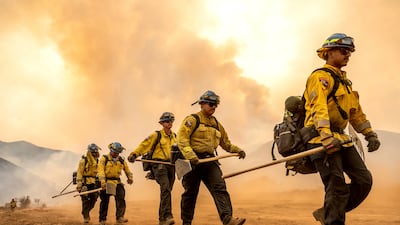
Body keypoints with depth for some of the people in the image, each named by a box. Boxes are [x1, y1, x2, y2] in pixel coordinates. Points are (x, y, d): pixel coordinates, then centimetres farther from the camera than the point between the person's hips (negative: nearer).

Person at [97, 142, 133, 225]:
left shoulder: (121, 160, 11)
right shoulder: (104, 159, -3)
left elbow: (127, 170, 20)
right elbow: (101, 171, -13)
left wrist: (130, 178, 6)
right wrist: (102, 181, -26)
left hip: (117, 182, 3)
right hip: (106, 182, -3)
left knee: (121, 199, -13)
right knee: (105, 202, 5)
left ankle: (120, 217, -15)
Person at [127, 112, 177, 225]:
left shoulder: (174, 136, 15)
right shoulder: (156, 135, -1)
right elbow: (144, 145, -7)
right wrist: (134, 154, -20)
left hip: (171, 165, 6)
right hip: (159, 164, -6)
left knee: (167, 191, 8)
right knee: (165, 188, -24)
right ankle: (167, 216, -29)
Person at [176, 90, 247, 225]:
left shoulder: (216, 124, 20)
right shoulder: (192, 120, -1)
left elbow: (225, 143, 29)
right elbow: (182, 139, -13)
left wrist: (237, 150, 12)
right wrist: (190, 155, -27)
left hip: (209, 161, 5)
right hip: (193, 161, -5)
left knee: (220, 188, -13)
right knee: (190, 193, 5)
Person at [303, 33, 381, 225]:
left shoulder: (344, 80, 23)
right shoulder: (320, 76, -7)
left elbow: (356, 112, 26)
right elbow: (318, 107, -23)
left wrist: (370, 134, 18)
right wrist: (326, 136, -35)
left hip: (340, 138, 9)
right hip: (322, 139, -9)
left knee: (364, 180, 4)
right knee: (338, 188, -11)